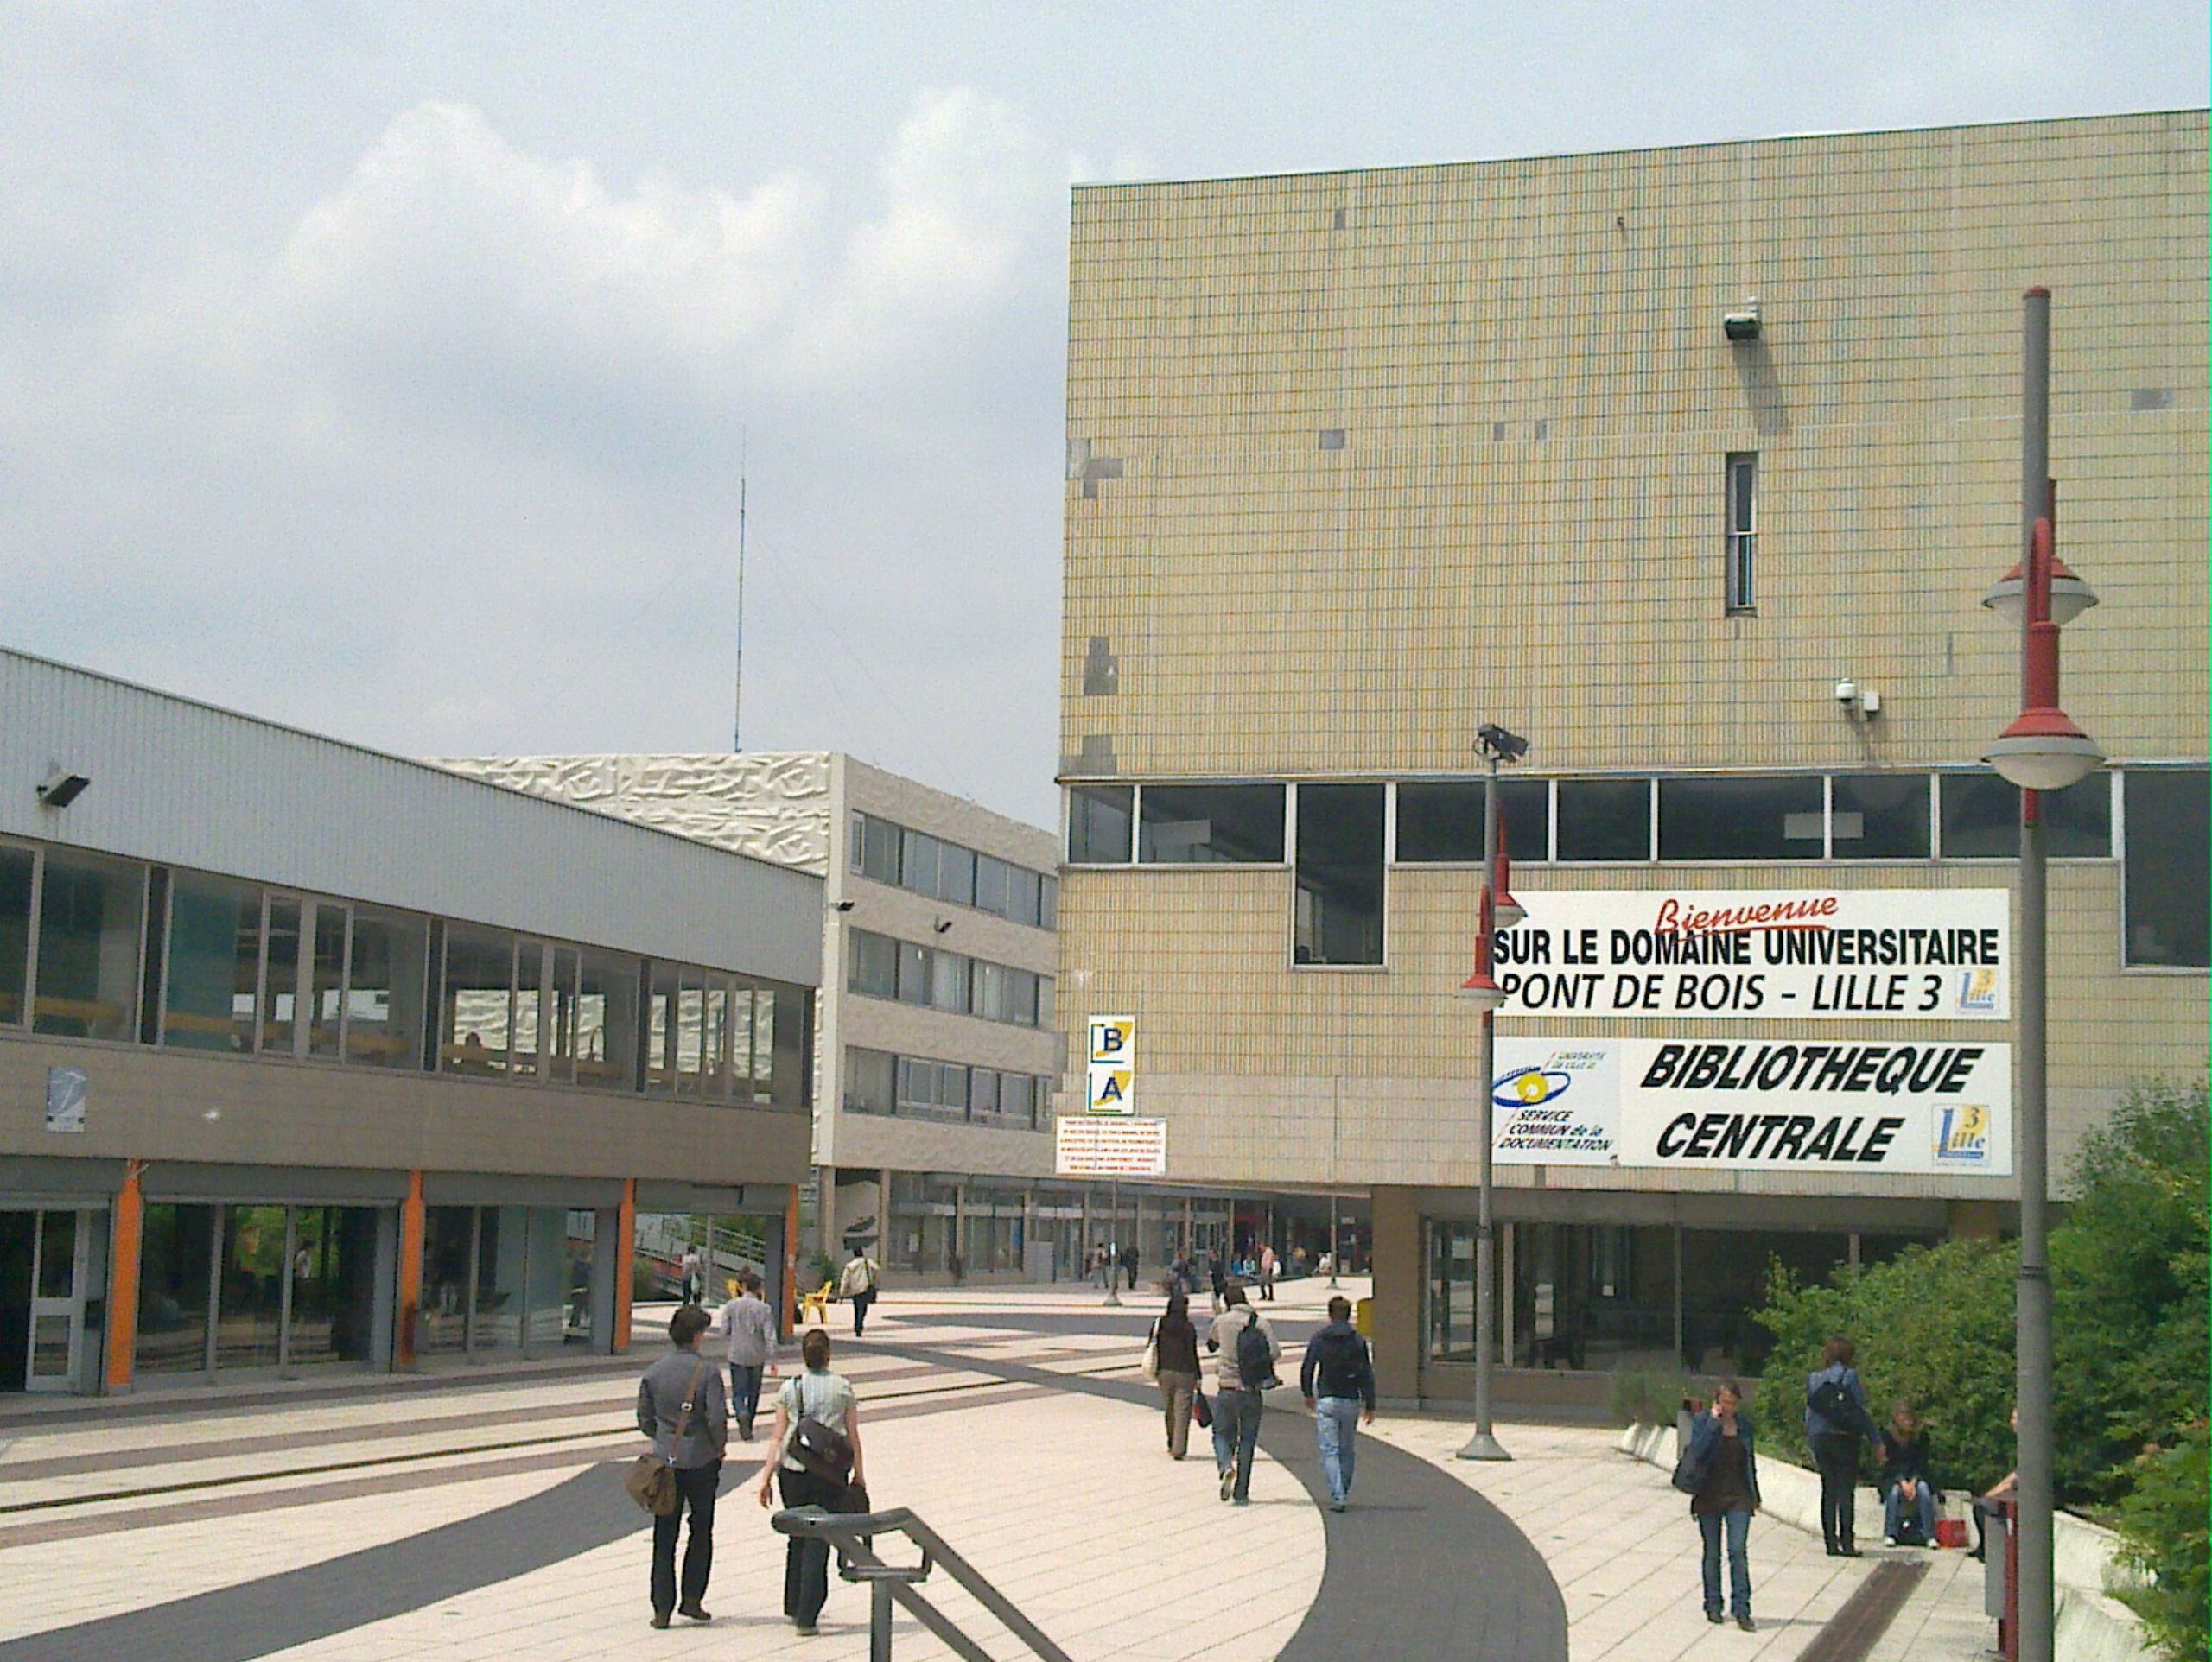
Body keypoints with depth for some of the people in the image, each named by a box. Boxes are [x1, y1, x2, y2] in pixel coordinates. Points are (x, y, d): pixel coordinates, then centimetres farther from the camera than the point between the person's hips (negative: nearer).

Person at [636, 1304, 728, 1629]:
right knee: (701, 1531, 15)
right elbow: (717, 1419, -15)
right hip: (702, 1462, -3)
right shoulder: (706, 1371, -11)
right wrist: (719, 1447, 2)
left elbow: (644, 1419, 5)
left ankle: (662, 1609, 4)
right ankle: (692, 1599, 15)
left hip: (665, 1460, 3)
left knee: (664, 1537, 6)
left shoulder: (654, 1372, 1)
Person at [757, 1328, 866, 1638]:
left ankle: (793, 1606, 24)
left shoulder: (789, 1389, 1)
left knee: (797, 1537, 18)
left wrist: (767, 1476, 4)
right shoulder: (843, 1388, 0)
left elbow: (779, 1437, 0)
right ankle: (807, 1616, -5)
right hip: (830, 1473, -2)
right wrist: (859, 1474, 11)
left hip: (793, 1471, 2)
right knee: (819, 1542, 1)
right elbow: (853, 1436, 2)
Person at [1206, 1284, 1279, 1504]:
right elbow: (1276, 1352, -9)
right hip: (1253, 1392, 1)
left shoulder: (1221, 1321, 1)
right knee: (1247, 1441, 9)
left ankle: (1226, 1466, -19)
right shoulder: (1260, 1322, 1)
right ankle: (1241, 1493, 7)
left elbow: (1211, 1344, 19)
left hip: (1227, 1389, -1)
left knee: (1221, 1436, 12)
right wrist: (1258, 1363, 9)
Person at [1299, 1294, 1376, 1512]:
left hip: (1326, 1401, -2)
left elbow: (1306, 1369, 2)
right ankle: (1344, 1493, 21)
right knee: (1347, 1450, 15)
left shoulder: (1319, 1338, 0)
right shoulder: (1358, 1340, 2)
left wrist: (1308, 1395, 18)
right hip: (1351, 1402, 2)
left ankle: (1337, 1496, -15)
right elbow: (1367, 1375, 1)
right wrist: (1370, 1406, 5)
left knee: (1329, 1451, -3)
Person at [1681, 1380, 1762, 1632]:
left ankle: (1741, 1609, -8)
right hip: (1710, 1496, -1)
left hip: (1738, 1497, 1)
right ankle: (1713, 1606, 19)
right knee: (1712, 1554, 8)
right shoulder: (1702, 1421, -3)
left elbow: (1750, 1460, 14)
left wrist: (1755, 1495, 15)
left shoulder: (1744, 1424, 6)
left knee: (1738, 1551, -8)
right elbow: (1698, 1450, -20)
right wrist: (1713, 1423, -20)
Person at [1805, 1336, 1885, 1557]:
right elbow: (1862, 1411, -7)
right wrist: (1876, 1441, -1)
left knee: (1828, 1492, 10)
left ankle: (1831, 1543, 9)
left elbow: (1809, 1414, 9)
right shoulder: (1849, 1376, -8)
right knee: (1846, 1492, -2)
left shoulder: (1814, 1379, 6)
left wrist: (1811, 1443, 17)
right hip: (1844, 1439, -4)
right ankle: (1847, 1543, -6)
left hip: (1820, 1439, 4)